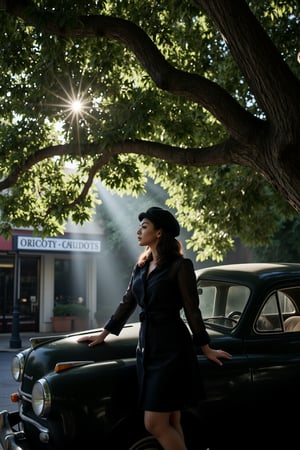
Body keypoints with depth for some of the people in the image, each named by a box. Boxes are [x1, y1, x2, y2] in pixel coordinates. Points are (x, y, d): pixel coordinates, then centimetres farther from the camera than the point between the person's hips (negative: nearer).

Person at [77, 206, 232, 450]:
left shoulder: (180, 266, -8)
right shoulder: (141, 266, 12)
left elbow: (192, 311, -6)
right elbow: (127, 304, 19)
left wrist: (206, 348, 0)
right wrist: (102, 335, 24)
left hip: (172, 349, -6)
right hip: (147, 347, 7)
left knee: (156, 425, -7)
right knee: (169, 424, 9)